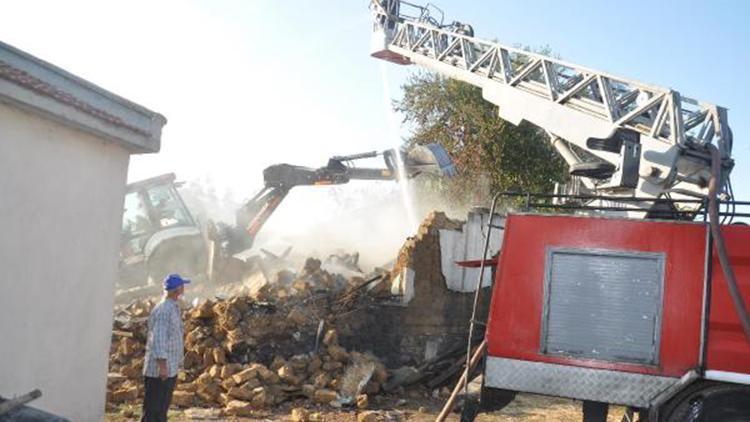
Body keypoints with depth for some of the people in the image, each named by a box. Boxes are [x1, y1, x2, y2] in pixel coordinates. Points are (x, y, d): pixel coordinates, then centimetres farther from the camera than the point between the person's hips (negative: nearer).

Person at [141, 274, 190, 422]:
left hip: (171, 368, 10)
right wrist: (162, 366, -24)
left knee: (163, 406, 16)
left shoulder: (174, 308, 12)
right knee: (154, 409, -3)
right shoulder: (163, 310, -19)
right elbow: (157, 339, -23)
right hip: (159, 370, -10)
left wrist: (178, 361, 21)